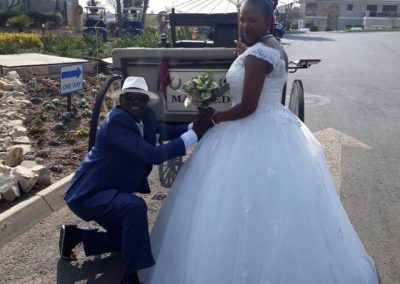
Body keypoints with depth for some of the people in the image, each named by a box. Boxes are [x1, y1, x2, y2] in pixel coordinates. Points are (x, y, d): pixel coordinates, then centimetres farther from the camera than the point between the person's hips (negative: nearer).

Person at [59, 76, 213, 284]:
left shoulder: (146, 117, -2)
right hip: (88, 194, -9)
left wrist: (194, 126, -1)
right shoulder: (116, 120, -27)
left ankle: (75, 234, 29)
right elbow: (154, 155, -34)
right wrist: (194, 134, -30)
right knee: (135, 206, -34)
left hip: (108, 191, 10)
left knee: (129, 237, 18)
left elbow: (165, 131, 17)